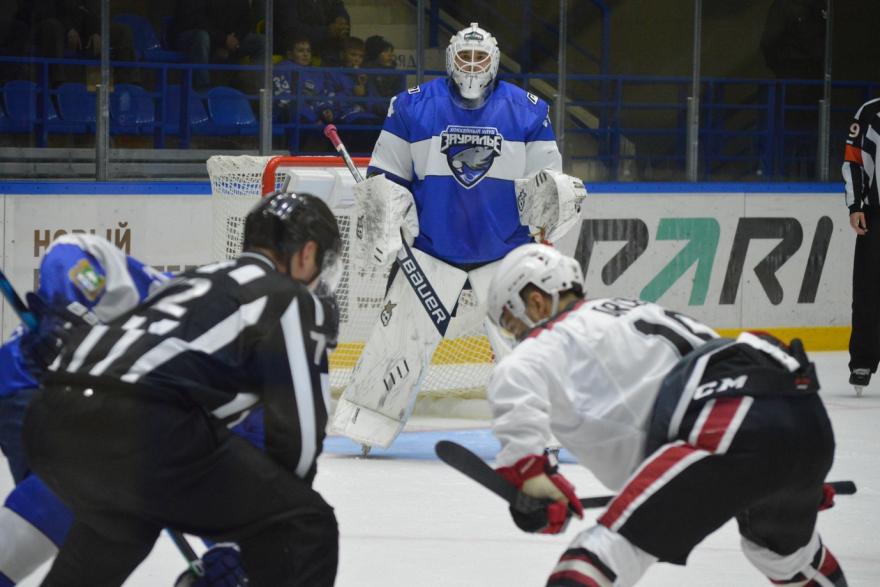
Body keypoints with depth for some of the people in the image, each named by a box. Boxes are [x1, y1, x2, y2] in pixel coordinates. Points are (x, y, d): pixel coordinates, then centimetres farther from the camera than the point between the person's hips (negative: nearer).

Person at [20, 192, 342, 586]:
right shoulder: (294, 300, 10)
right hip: (138, 428, -9)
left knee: (114, 521, 39)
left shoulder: (204, 278, 33)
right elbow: (299, 427, 5)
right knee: (305, 526, 1)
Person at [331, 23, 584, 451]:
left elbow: (546, 179, 3)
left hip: (505, 250, 1)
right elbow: (384, 178, 4)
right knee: (400, 335, -4)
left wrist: (556, 194, -20)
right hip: (429, 250, -1)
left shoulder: (527, 111, 1)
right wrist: (381, 229, -6)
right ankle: (364, 426, 6)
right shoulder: (413, 106, 0)